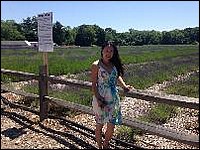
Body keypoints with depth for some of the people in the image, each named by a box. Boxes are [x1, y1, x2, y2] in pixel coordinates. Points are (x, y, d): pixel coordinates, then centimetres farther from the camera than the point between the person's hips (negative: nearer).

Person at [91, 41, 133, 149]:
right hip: (100, 99, -4)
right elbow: (94, 84, -8)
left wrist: (124, 86, -5)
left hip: (113, 99, 4)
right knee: (99, 125, 10)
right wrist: (98, 99, -16)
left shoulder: (115, 65, 5)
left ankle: (106, 145, 33)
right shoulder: (96, 65, -7)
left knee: (111, 126, 8)